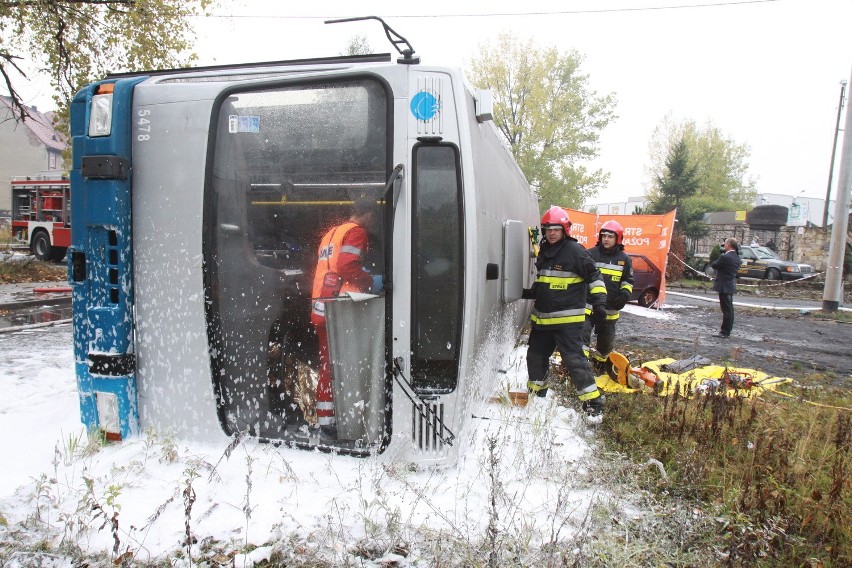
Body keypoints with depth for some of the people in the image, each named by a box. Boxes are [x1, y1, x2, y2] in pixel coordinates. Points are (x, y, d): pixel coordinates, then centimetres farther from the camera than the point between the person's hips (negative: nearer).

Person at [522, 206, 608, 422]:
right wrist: (529, 293, 11)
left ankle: (592, 401, 2)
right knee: (535, 355, 15)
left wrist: (599, 302, -18)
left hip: (568, 319, -8)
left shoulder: (575, 250, -10)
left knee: (573, 358, -9)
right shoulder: (544, 252, 14)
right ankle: (536, 389, 37)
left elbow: (593, 276, -9)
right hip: (542, 317, 8)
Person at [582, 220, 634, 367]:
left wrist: (626, 292, -6)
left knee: (606, 338, 18)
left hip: (610, 308, 3)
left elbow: (628, 280, 13)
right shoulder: (590, 254, -4)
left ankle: (600, 361, 42)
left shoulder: (624, 259, 4)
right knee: (582, 332, -17)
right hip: (588, 305, -3)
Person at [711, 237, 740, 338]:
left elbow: (714, 265, -11)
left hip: (724, 286, -9)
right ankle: (727, 330, 25)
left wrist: (719, 256, 3)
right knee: (729, 309, 15)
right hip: (731, 285, 9)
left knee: (726, 310, -5)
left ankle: (725, 332, 0)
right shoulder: (736, 257, 8)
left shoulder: (725, 257, -20)